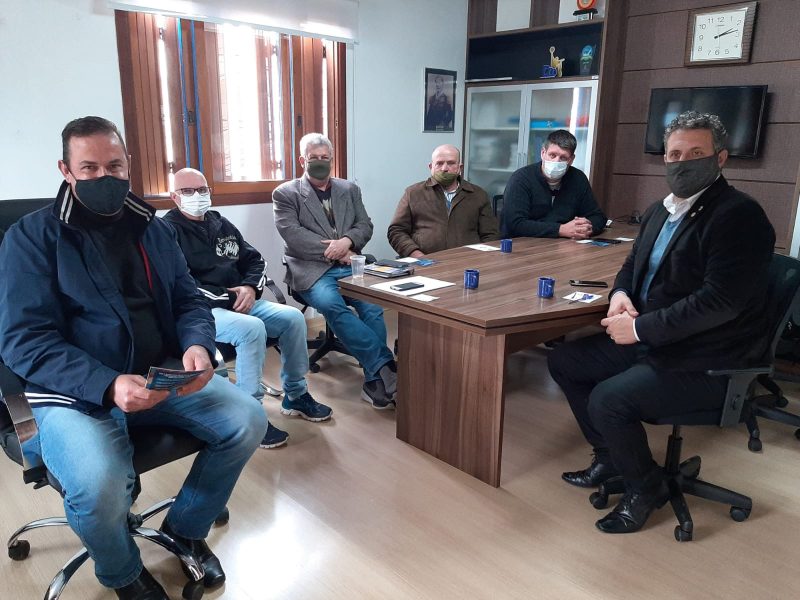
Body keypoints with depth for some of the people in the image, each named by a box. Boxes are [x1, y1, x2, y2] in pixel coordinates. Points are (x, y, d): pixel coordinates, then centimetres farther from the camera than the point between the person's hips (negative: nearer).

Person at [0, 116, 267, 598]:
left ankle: (187, 526, 14)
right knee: (99, 486, -32)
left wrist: (198, 345, -16)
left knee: (248, 421, -13)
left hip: (162, 374, 5)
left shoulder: (154, 229, 10)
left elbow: (189, 301, 10)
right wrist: (108, 385, -28)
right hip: (75, 390, -4)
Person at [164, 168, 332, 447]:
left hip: (238, 301, 7)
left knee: (292, 317, -10)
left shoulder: (221, 224, 18)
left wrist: (251, 288, -4)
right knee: (252, 329, -33)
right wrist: (224, 298, -20)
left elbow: (254, 260, 17)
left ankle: (296, 395, 5)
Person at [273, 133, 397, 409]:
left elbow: (365, 226, 12)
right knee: (332, 305, -34)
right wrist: (333, 250, -11)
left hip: (349, 265, 3)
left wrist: (346, 242, -10)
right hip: (312, 269, -3)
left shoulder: (350, 189, 20)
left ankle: (374, 381, -21)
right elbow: (293, 235, -6)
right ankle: (386, 366, -31)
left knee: (373, 305, -27)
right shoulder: (285, 194, 7)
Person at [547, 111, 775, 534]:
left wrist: (640, 328, -21)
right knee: (563, 361, 7)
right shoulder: (660, 211, 10)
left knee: (608, 400, -24)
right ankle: (610, 456, 21)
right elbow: (634, 264, 22)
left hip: (705, 363, -9)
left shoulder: (739, 215, -17)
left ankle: (645, 487, 6)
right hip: (649, 341, 9)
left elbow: (719, 301, -25)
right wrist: (620, 293, -2)